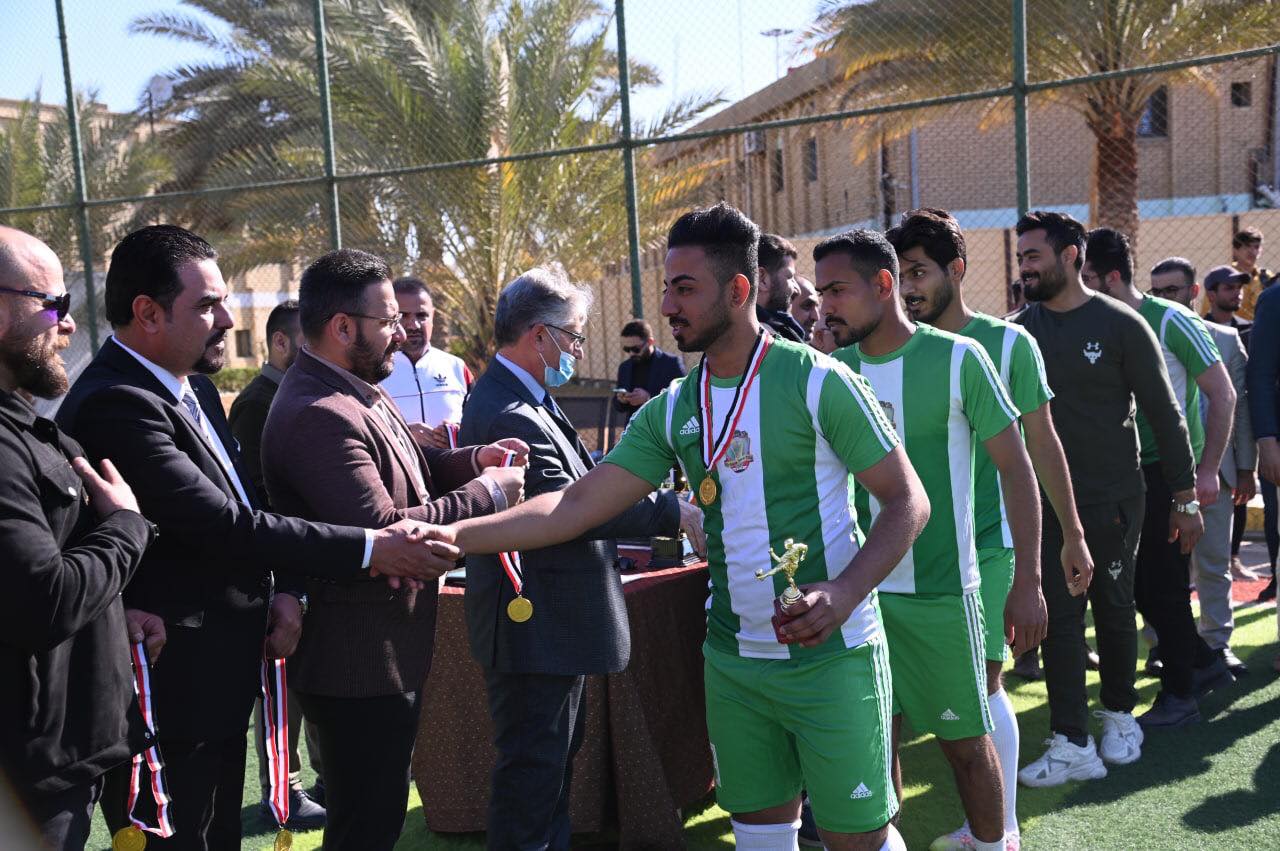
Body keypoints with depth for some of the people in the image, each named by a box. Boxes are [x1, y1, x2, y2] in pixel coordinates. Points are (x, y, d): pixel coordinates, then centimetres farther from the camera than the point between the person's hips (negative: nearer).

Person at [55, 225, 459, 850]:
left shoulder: (194, 388, 9)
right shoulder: (113, 405, -22)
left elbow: (244, 500, 15)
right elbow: (222, 524, -26)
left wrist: (285, 589, -3)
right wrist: (371, 549, -22)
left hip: (222, 681, 9)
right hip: (167, 693, -9)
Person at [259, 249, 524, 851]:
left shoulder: (356, 392, 8)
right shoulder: (319, 415, -26)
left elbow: (399, 473, 20)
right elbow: (383, 532, -31)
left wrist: (473, 461, 1)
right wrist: (485, 493, -19)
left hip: (390, 652, 10)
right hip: (361, 665, -10)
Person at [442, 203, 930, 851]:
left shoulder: (815, 380, -11)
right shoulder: (672, 410, 4)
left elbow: (907, 499, -9)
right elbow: (577, 505, -2)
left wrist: (845, 591, -26)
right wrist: (448, 536, -12)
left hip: (830, 654, -5)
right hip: (733, 660, 5)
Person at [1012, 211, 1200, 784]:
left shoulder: (1120, 324, -7)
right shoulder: (1021, 329, 3)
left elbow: (1164, 414, -5)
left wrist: (1184, 498, -5)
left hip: (1113, 500, -3)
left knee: (1114, 610, 11)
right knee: (1059, 617, 0)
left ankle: (1120, 717, 31)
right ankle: (1072, 746, 5)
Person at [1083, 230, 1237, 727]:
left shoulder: (1170, 321, -13)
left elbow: (1223, 393, -10)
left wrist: (1208, 470, -14)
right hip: (1125, 473, 6)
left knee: (1163, 584, -2)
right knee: (1140, 584, 10)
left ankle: (1180, 694, 13)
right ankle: (1204, 664, 30)